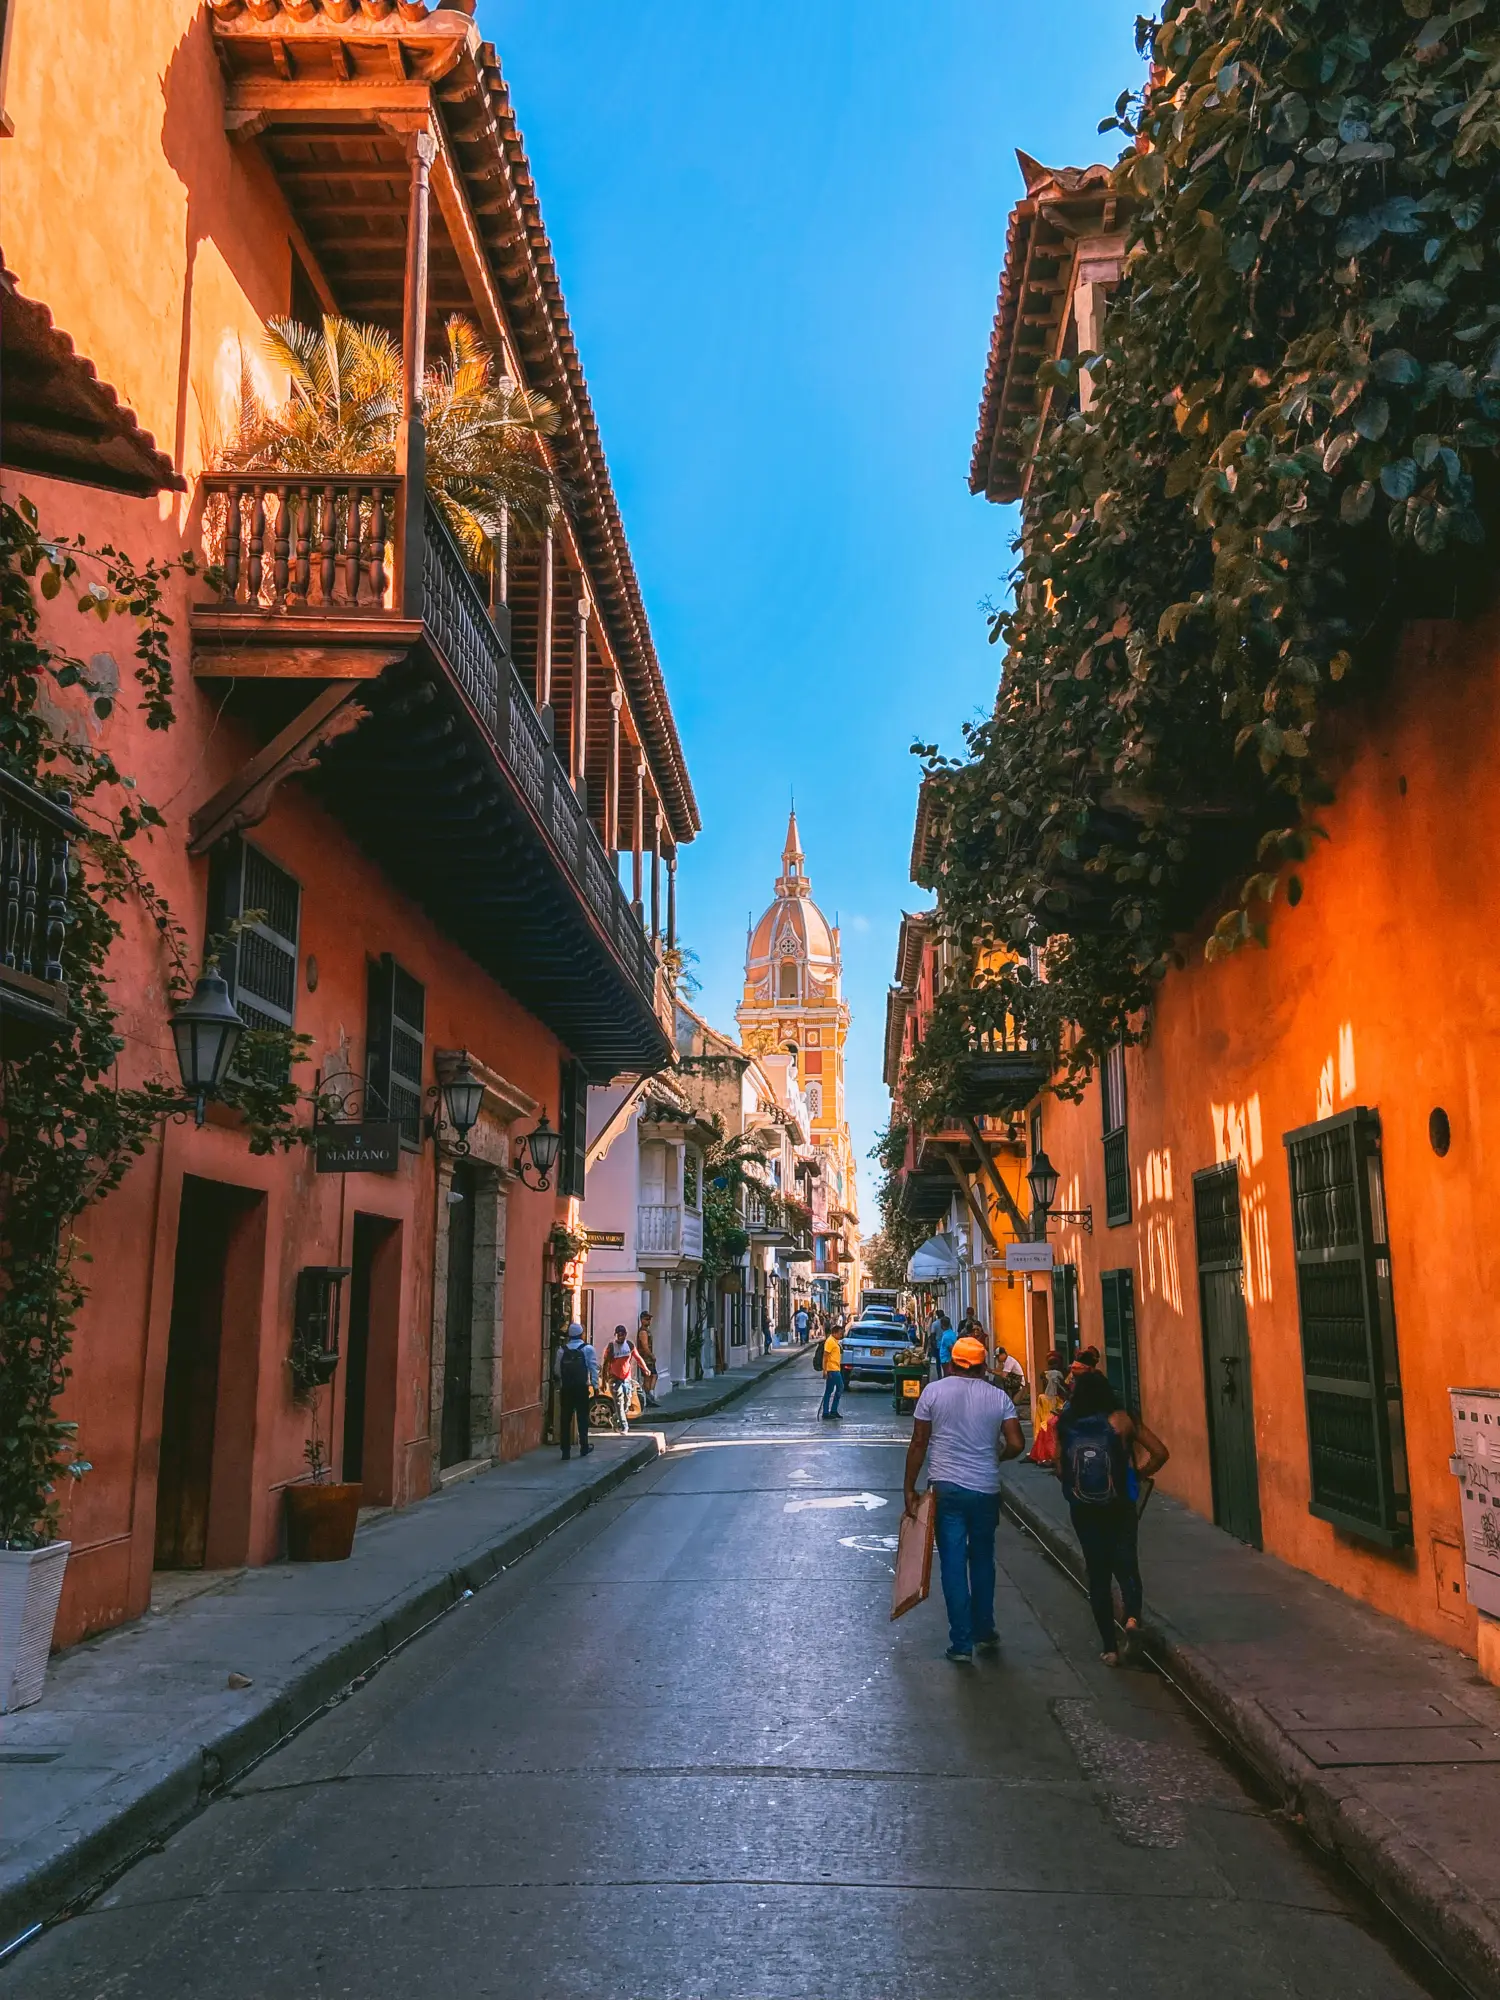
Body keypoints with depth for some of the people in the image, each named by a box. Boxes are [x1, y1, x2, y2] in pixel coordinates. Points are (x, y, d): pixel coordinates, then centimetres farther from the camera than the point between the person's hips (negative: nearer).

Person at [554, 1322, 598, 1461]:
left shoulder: (562, 1350, 5)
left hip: (566, 1388, 2)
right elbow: (593, 1367, -8)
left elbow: (557, 1370, 5)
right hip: (581, 1388, -2)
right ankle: (584, 1448, 15)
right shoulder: (587, 1349, -1)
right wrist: (595, 1385, -6)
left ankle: (566, 1451, 3)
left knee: (565, 1419, 4)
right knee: (582, 1418, 9)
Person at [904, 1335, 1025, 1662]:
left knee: (953, 1564, 3)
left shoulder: (933, 1392, -2)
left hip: (946, 1489, -2)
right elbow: (1016, 1444, -4)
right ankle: (983, 1631, 30)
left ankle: (962, 1644, 4)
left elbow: (918, 1443, -3)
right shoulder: (999, 1397, 1)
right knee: (982, 1561, 19)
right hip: (986, 1490, 2)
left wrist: (910, 1488, 3)